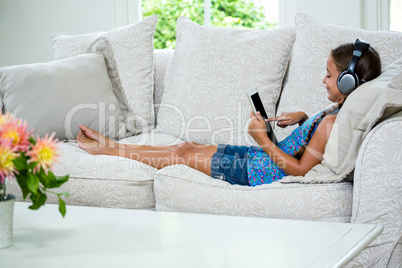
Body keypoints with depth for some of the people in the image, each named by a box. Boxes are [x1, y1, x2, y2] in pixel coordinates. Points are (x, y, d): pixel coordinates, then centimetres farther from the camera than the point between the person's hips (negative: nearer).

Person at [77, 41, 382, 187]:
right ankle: (108, 145, 26)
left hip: (265, 169, -9)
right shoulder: (341, 111, 0)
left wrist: (264, 140, -23)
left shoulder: (331, 122, -28)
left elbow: (301, 169, -27)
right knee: (192, 146, 14)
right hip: (267, 158, 9)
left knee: (184, 153, 3)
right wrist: (300, 117, 4)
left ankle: (105, 148, 19)